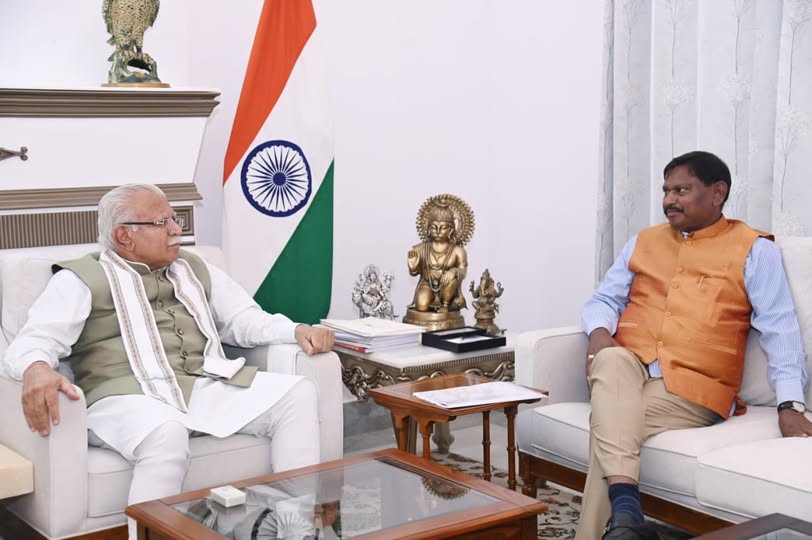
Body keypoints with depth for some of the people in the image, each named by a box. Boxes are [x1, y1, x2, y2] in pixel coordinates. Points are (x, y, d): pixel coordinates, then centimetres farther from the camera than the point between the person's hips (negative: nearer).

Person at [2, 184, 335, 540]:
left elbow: (244, 319, 24)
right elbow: (34, 341, -7)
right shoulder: (81, 280, 4)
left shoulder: (195, 270, 23)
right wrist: (37, 368, -33)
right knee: (166, 436, -40)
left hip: (211, 386, 6)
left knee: (299, 393, -13)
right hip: (129, 395, -6)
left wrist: (297, 331, 3)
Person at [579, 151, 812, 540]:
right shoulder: (644, 241, 20)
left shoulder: (754, 249, 6)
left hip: (692, 387, -3)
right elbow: (604, 299, 19)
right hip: (626, 371, 3)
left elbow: (780, 329, -2)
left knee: (609, 428, -34)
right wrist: (599, 332, -8)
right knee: (612, 360, -36)